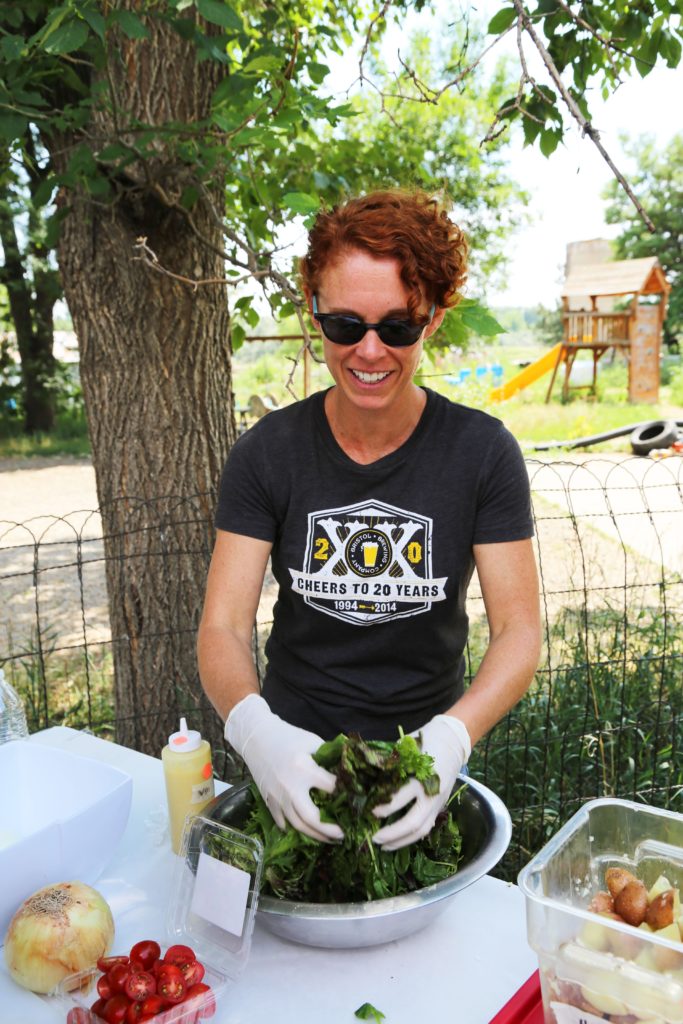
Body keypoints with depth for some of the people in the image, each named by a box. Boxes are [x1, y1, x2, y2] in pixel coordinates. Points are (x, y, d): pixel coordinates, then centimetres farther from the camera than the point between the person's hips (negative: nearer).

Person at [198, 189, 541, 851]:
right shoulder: (267, 453, -12)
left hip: (426, 759, 0)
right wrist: (255, 728, -36)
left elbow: (518, 630, -15)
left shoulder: (483, 452, -14)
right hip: (295, 757, 1)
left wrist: (450, 737, -34)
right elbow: (222, 627, -15)